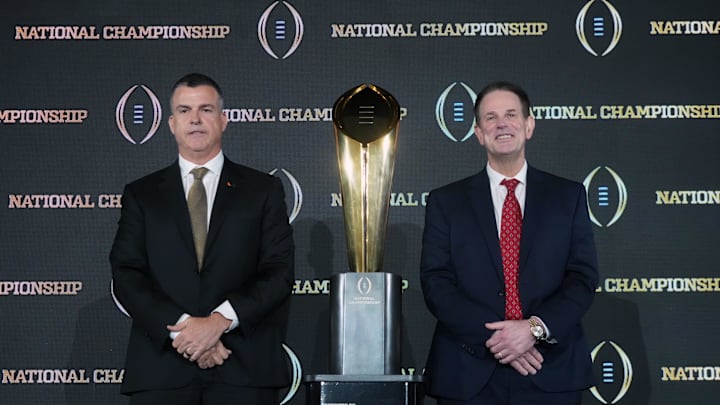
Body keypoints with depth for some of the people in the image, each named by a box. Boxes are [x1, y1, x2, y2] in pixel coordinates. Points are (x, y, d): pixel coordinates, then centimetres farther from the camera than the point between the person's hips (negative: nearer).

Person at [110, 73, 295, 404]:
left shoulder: (263, 190, 10)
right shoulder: (141, 194, 12)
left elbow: (279, 271, 1)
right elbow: (126, 274, 2)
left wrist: (220, 321, -12)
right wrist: (182, 327, -12)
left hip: (244, 367, 0)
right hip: (161, 367, 1)